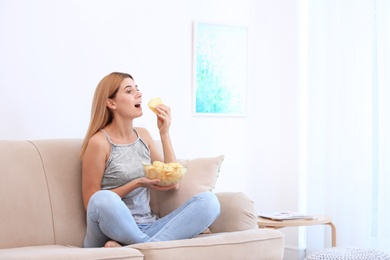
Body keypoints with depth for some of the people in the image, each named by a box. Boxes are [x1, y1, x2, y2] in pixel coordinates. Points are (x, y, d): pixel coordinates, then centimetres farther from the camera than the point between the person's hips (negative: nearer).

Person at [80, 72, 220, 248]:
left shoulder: (143, 135, 15)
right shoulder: (99, 142, -5)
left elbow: (173, 183, 9)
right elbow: (92, 203, -5)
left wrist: (164, 133, 3)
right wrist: (137, 184, -14)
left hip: (147, 229, 7)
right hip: (113, 230, -6)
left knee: (208, 200, -18)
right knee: (104, 199, -40)